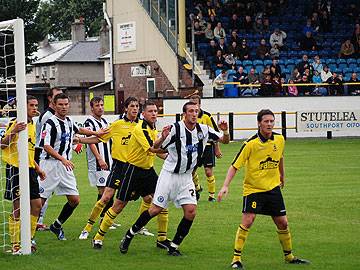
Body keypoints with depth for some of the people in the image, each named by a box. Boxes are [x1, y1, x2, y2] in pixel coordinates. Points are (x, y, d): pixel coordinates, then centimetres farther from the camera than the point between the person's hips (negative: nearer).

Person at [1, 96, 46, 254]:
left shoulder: (32, 126, 15)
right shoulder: (15, 123, -9)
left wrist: (37, 169, 24)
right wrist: (13, 132, -31)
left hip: (29, 170, 8)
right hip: (15, 169, -8)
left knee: (36, 204, 5)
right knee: (17, 208, -5)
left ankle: (28, 240, 18)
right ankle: (15, 245, 2)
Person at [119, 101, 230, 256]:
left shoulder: (204, 130, -3)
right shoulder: (175, 129, -16)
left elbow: (225, 140, 5)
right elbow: (156, 147, -14)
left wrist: (225, 132, -17)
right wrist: (163, 138, -35)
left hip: (186, 177, 4)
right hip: (169, 174, -4)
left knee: (191, 212, -9)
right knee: (155, 210, -4)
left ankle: (174, 247, 5)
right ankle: (129, 236, 15)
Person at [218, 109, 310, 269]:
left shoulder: (279, 140, -2)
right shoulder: (251, 144, -17)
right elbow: (235, 166, -15)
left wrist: (282, 176, 32)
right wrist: (225, 186, -25)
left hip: (273, 188, 5)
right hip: (253, 188, -5)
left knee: (282, 223, 8)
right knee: (247, 221, -16)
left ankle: (289, 256, 26)